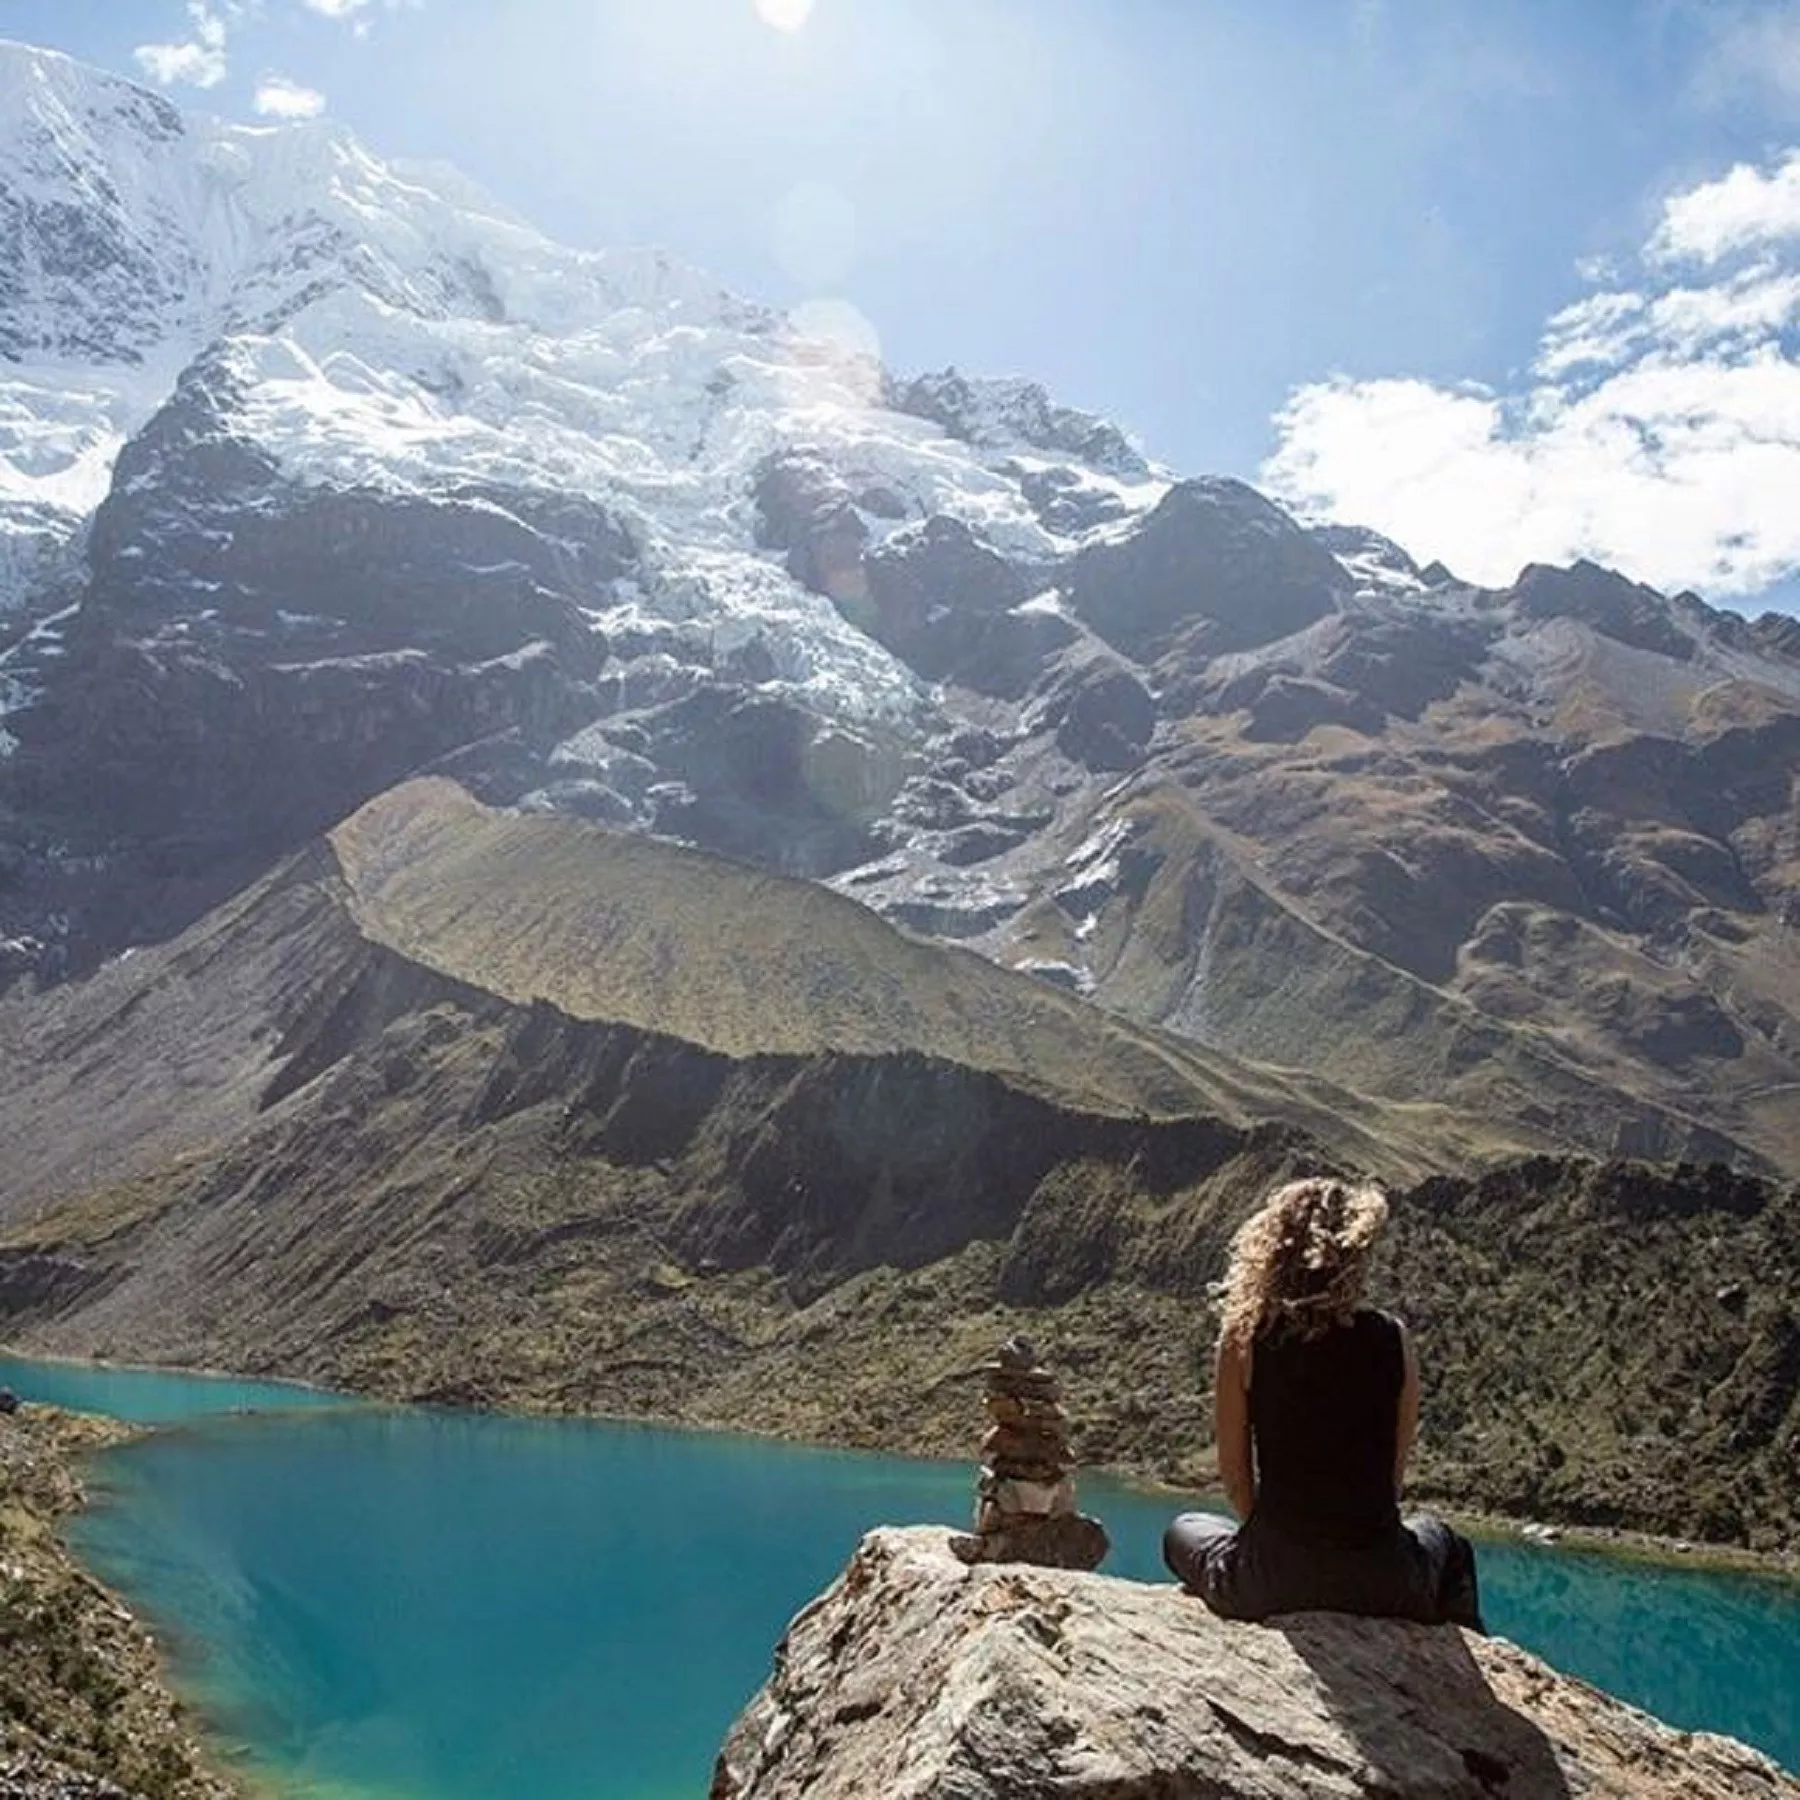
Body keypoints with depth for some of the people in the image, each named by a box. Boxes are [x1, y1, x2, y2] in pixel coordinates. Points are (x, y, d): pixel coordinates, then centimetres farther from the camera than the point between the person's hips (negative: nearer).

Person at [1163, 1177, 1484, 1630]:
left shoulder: (1245, 1337, -9)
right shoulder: (1392, 1338, -6)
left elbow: (1233, 1471, -2)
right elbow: (1397, 1471, 3)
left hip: (1270, 1582, -1)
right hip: (1380, 1583, 2)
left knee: (1183, 1532, 33)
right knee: (1447, 1543, 37)